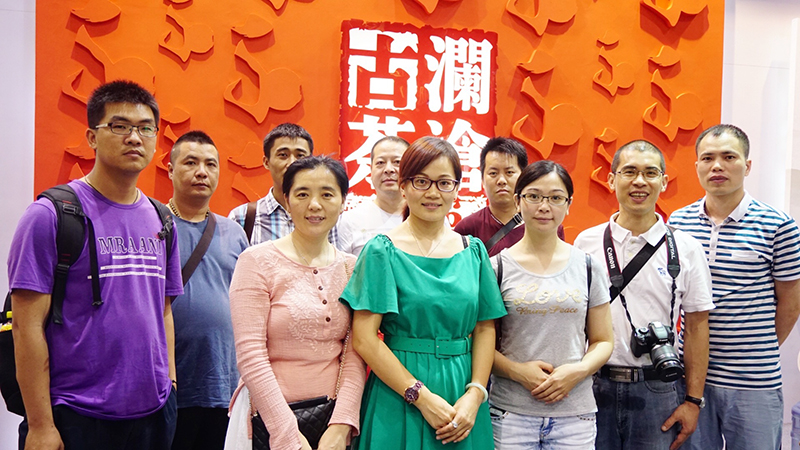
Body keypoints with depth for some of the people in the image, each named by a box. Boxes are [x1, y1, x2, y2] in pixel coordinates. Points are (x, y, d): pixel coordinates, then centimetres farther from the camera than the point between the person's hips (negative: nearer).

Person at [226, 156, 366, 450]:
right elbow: (250, 354, -14)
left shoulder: (350, 267, 3)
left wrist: (341, 425, -13)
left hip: (337, 416, 4)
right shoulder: (257, 261, -9)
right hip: (272, 419, -3)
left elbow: (355, 352, -2)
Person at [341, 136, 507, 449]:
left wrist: (475, 395, -9)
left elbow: (485, 328, 5)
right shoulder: (382, 252, -7)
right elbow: (364, 339, -12)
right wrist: (422, 397, -15)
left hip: (462, 393, 4)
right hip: (399, 400, -3)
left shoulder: (473, 251, 5)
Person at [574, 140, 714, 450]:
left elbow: (696, 326, 3)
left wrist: (693, 401, 0)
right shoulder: (586, 242, 2)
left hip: (657, 391, 0)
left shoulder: (686, 249, 1)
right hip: (594, 387, 1)